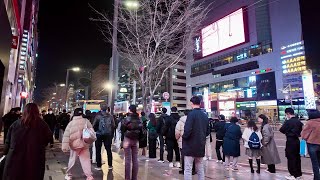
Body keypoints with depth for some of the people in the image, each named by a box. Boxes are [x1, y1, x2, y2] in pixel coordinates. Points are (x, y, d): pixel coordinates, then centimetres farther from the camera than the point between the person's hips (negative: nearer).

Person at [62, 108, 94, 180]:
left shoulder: (71, 123, -2)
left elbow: (66, 136, -6)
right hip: (85, 144, 0)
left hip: (75, 144, 0)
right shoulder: (86, 121, -3)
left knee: (72, 159, 16)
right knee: (86, 160, 5)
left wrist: (65, 146, -5)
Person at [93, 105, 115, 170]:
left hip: (99, 135, -2)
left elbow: (94, 125, -8)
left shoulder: (98, 116, -9)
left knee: (98, 150, 10)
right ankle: (110, 165, 18)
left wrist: (95, 131, 11)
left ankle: (99, 166, 13)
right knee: (108, 149, 12)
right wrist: (112, 135, 10)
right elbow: (113, 126, 2)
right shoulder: (110, 116, -1)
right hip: (108, 135, 3)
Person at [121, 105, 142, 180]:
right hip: (136, 140, 4)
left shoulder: (127, 118, -11)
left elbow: (123, 128, -4)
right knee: (135, 159, 9)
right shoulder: (139, 119, 0)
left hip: (128, 139, -4)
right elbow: (141, 130, 4)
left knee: (128, 159, 2)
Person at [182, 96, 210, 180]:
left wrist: (184, 137, -5)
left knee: (188, 169, 2)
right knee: (200, 168, 18)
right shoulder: (205, 115, 6)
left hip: (190, 145, -6)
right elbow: (208, 131, 12)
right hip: (201, 146, 7)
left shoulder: (191, 114, -15)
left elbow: (187, 130, -23)